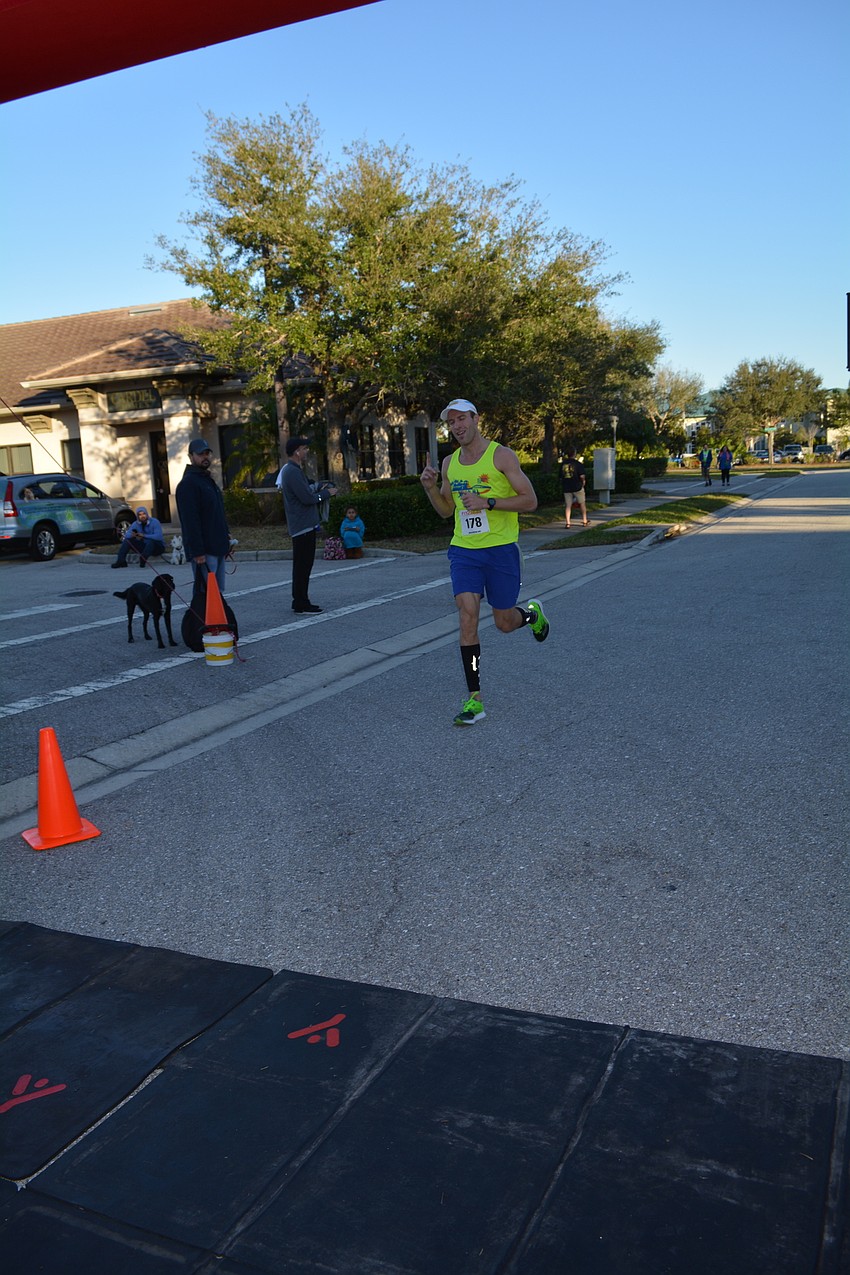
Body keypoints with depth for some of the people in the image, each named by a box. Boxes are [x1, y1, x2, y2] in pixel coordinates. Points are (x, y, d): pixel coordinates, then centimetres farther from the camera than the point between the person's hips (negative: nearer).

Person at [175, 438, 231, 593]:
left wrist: (226, 539, 19)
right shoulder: (188, 484, -12)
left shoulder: (209, 480, 19)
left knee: (217, 592, 13)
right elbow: (190, 521, -19)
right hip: (204, 551, -10)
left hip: (217, 548, 10)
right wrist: (197, 552, -24)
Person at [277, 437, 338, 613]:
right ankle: (301, 605, -4)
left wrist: (320, 487, 5)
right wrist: (326, 493, -7)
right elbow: (307, 498, -21)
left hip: (304, 525, 11)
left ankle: (300, 602, 21)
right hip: (303, 525, -11)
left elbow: (306, 490, 22)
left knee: (302, 565, 14)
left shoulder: (294, 470, 17)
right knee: (303, 566, -7)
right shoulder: (293, 472, -17)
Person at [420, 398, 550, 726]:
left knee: (504, 622, 7)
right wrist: (430, 488, 0)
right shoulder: (449, 463, 10)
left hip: (501, 549, -3)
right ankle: (474, 699, -8)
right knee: (467, 616, -11)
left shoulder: (501, 455, -6)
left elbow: (530, 501, -9)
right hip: (464, 551, 3)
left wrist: (487, 502, -19)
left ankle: (532, 613, 45)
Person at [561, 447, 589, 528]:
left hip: (566, 488, 3)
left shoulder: (563, 464, 6)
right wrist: (583, 481, 4)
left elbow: (561, 477, 9)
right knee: (582, 503, 13)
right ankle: (584, 521, 19)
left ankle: (567, 523, -5)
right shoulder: (577, 464, -9)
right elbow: (582, 476, -16)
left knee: (568, 506, 4)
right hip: (577, 487, -3)